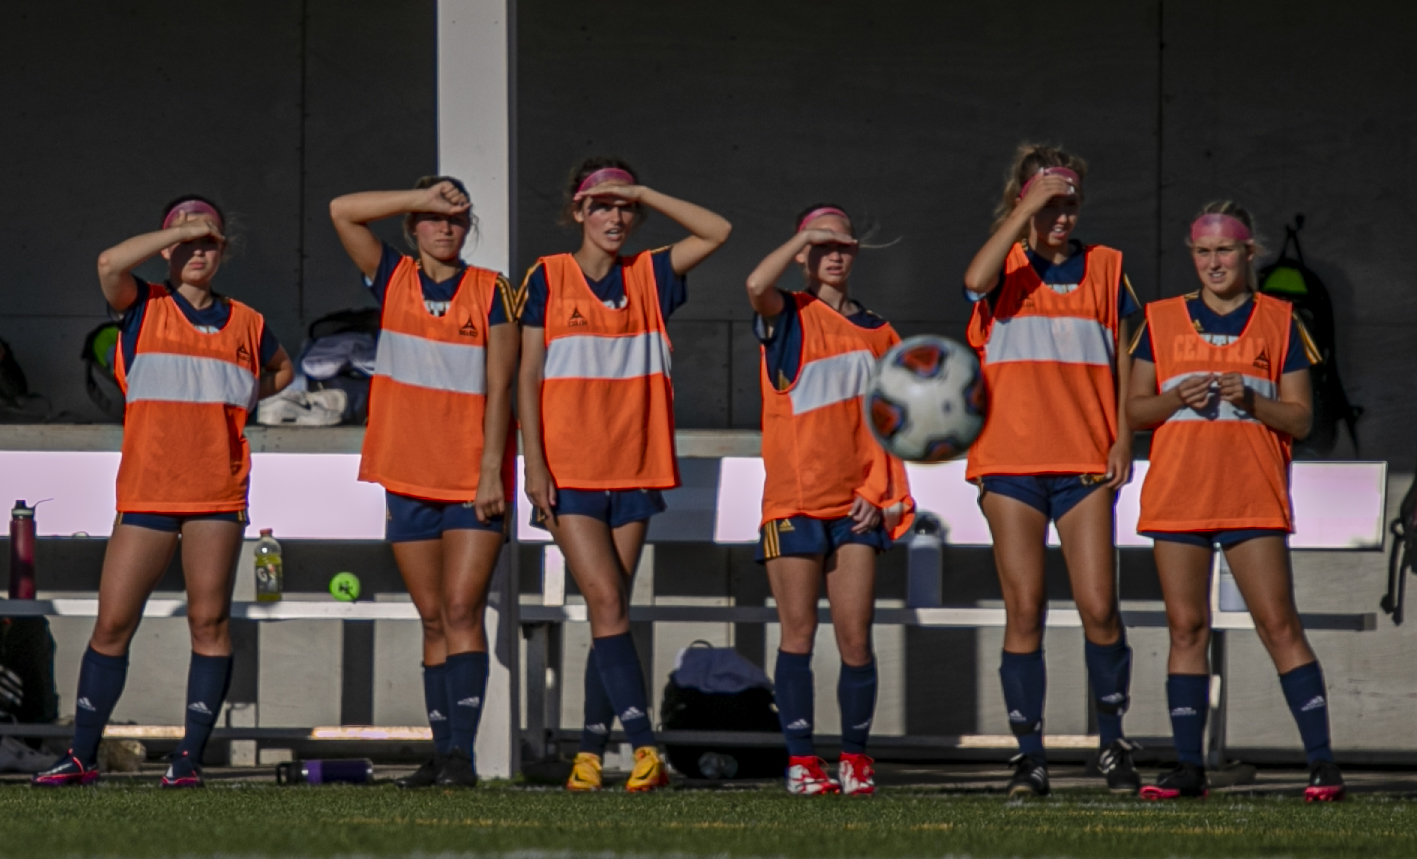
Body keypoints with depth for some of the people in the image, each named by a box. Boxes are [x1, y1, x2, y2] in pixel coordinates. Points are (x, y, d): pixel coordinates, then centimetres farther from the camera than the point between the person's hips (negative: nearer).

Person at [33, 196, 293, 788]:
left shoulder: (244, 324, 12)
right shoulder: (144, 308, 5)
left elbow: (281, 370, 31)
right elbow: (110, 263, -16)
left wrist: (235, 400, 15)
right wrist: (180, 229, -10)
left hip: (217, 492, 1)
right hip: (147, 489, -1)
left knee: (209, 619, -5)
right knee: (113, 622, -2)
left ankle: (190, 757, -1)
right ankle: (82, 755, 6)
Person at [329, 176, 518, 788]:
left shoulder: (491, 292, 1)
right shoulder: (393, 280, 7)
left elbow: (499, 389, -3)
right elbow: (342, 211, -3)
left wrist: (491, 470, -11)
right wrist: (422, 196, -8)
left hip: (473, 479, -3)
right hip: (409, 478, 3)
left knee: (462, 610, -12)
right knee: (433, 619, 6)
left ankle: (462, 750, -18)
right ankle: (442, 750, 8)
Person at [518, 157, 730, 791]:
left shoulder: (647, 276, 9)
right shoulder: (548, 278, 1)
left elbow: (717, 232, 4)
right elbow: (529, 377, -1)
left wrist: (644, 194, -2)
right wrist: (534, 462, -8)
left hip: (632, 470, 3)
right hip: (569, 471, -3)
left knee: (611, 612, 3)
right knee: (606, 602, -13)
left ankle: (591, 751, 8)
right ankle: (645, 749, -18)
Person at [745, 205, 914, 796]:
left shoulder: (877, 334, 14)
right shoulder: (788, 317, 4)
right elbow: (756, 286, -21)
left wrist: (877, 494, 4)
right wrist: (806, 235, -11)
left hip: (855, 504, 2)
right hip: (793, 498, -2)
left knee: (855, 636, -2)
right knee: (798, 632, -1)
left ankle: (855, 757, 9)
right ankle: (800, 761, 4)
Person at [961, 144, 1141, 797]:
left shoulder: (1104, 267, 11)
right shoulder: (1007, 266, 6)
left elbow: (1124, 364, 13)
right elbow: (975, 281, -19)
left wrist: (1123, 441, 2)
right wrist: (1026, 208, -17)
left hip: (1085, 461, 1)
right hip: (1010, 461, -1)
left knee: (1098, 607, -6)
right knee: (1024, 610, -1)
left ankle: (1113, 742, 10)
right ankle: (1029, 755, 4)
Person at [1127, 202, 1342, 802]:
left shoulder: (1279, 323, 7)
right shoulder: (1163, 320, 12)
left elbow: (1300, 418, 4)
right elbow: (1135, 410, 10)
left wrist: (1250, 400, -14)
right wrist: (1176, 399, -9)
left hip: (1253, 498, -2)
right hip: (1177, 495, 2)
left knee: (1278, 624, -9)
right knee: (1186, 628, 2)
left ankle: (1321, 760, -8)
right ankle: (1189, 765, 6)